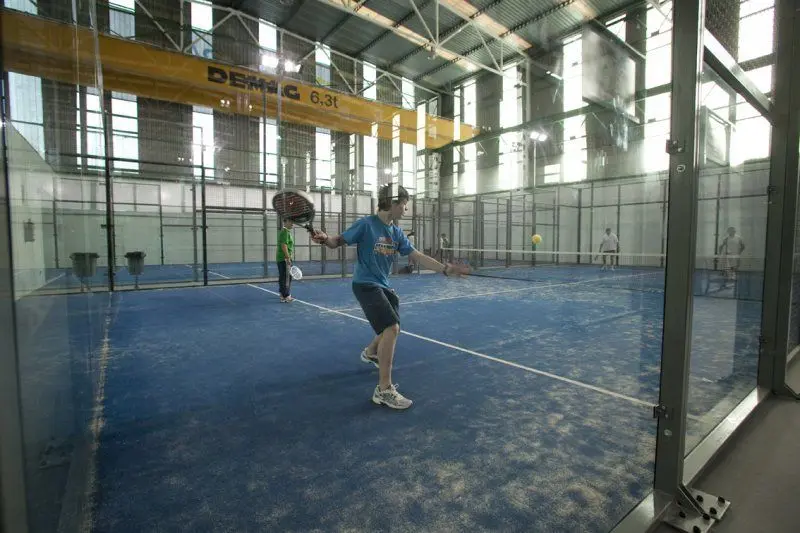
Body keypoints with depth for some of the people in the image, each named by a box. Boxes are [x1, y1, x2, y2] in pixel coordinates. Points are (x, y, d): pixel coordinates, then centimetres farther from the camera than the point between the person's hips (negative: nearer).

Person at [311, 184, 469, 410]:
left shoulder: (397, 233, 5)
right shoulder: (366, 224, -14)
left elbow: (418, 256, 4)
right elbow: (338, 242, -10)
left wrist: (446, 268, -3)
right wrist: (325, 238, -33)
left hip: (383, 286, 9)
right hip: (365, 284, -8)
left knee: (391, 328, 22)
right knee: (392, 328, -22)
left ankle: (370, 352, 55)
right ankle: (384, 389, -12)